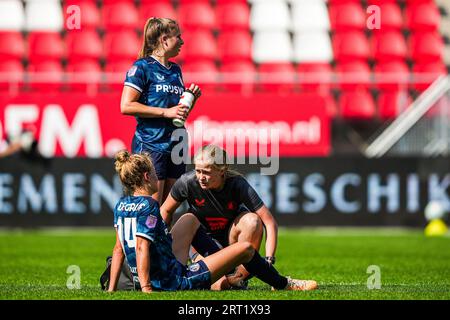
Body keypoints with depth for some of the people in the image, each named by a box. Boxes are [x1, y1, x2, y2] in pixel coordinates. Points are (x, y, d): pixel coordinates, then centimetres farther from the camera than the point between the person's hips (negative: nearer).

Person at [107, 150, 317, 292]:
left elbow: (119, 249, 8)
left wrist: (112, 288, 10)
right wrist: (147, 289, -30)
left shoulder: (121, 205, 5)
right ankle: (283, 284, 26)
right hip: (176, 282, -10)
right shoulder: (148, 206, -20)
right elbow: (142, 248, -27)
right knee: (245, 248, 1)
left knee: (189, 220, 29)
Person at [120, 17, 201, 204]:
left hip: (175, 146, 8)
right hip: (150, 145, -8)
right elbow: (126, 106, -14)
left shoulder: (176, 70, 18)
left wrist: (191, 98, 7)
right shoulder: (142, 67, -5)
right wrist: (166, 112, -16)